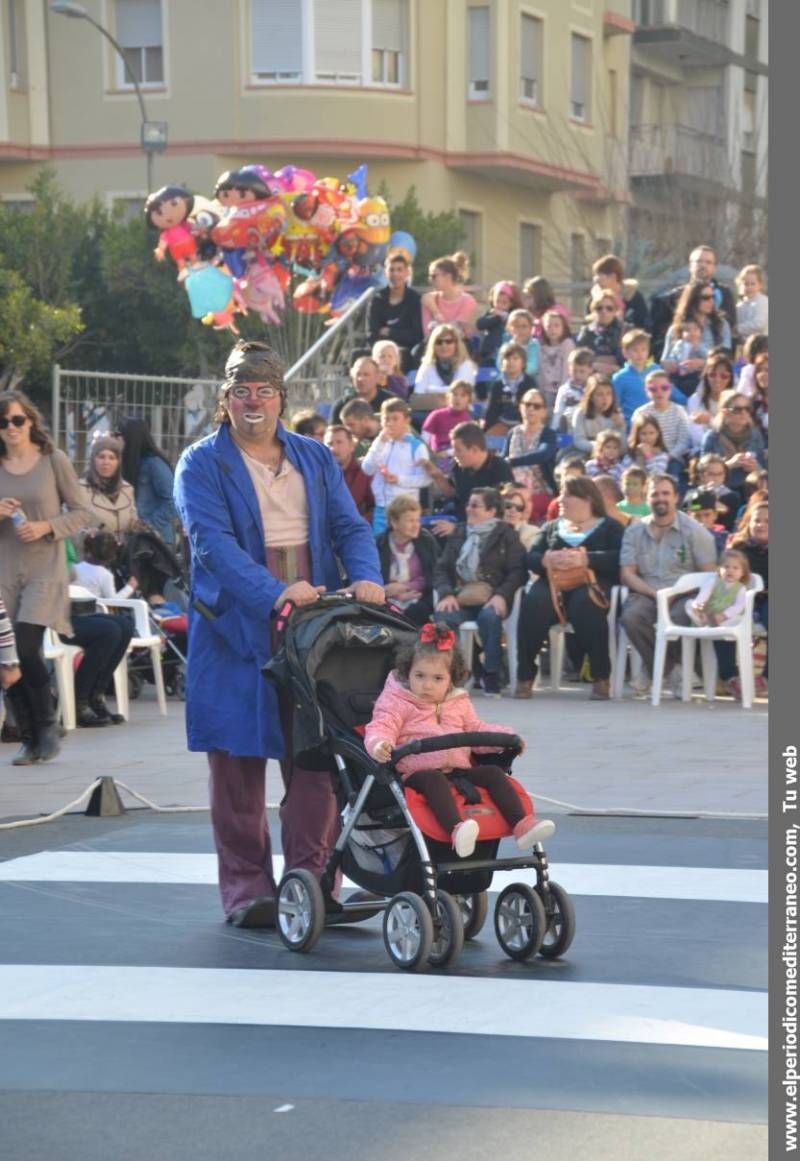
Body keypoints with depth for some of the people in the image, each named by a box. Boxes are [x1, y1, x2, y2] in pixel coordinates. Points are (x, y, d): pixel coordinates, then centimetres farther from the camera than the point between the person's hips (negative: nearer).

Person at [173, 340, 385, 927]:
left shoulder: (315, 458, 16)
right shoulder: (201, 464, 2)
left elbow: (349, 525, 8)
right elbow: (212, 541, -12)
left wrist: (366, 577, -14)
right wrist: (273, 592, -27)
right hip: (236, 630, -3)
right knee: (239, 763, 1)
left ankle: (312, 877, 8)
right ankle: (247, 886, 8)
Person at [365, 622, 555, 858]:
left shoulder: (459, 703, 22)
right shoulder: (396, 702, 6)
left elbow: (476, 729, 27)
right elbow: (380, 727, -7)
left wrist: (506, 737, 10)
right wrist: (379, 745, -32)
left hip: (459, 769, 6)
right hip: (417, 772, -5)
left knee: (493, 773, -14)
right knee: (433, 779, -38)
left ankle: (521, 824, -23)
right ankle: (456, 829, -61)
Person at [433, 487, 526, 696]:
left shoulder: (506, 535, 10)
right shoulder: (459, 534, 22)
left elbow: (517, 571, -1)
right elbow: (442, 567, 14)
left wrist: (501, 595, -18)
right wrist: (446, 594, -7)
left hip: (492, 601, -3)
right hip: (460, 599, 3)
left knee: (489, 616, -37)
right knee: (443, 616, -31)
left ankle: (491, 676, -27)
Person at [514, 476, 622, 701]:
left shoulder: (610, 527, 16)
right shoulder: (551, 527, 29)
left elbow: (618, 558, -4)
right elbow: (530, 557, 13)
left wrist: (586, 559, -19)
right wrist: (547, 559, -10)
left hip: (591, 583, -3)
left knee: (585, 604, -38)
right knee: (532, 603, -31)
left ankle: (601, 679, -31)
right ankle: (525, 677, -28)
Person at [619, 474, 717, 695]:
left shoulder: (694, 531, 6)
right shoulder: (634, 531, 13)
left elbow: (709, 574, -1)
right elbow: (627, 574, 5)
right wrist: (655, 593, -13)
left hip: (684, 594, -2)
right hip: (647, 593, 2)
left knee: (679, 617, -36)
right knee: (630, 616, -31)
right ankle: (671, 668, -13)